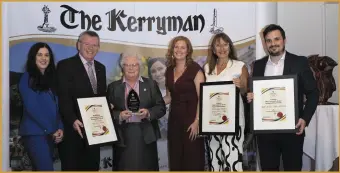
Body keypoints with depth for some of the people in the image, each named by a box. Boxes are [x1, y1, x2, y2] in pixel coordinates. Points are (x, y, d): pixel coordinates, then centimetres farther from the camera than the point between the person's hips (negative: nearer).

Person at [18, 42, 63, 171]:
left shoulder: (51, 78, 14)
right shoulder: (27, 78, -4)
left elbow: (57, 106, 12)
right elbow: (31, 107, -12)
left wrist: (60, 128, -3)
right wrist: (52, 130, -11)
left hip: (51, 134, 6)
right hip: (35, 133, -6)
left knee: (40, 168, 12)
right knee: (47, 169, -14)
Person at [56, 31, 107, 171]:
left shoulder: (101, 68, 15)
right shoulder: (65, 65, -7)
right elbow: (63, 98, -15)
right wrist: (73, 120, -27)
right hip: (73, 129, -6)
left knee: (92, 167, 13)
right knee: (71, 167, 3)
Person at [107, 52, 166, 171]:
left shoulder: (151, 84, 9)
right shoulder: (113, 87, 9)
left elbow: (161, 108, 5)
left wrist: (149, 113, -13)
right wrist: (119, 116, -13)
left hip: (146, 136, 0)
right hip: (123, 137, 0)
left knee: (147, 168, 1)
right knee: (125, 168, -1)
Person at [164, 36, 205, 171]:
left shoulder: (195, 69, -8)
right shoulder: (169, 70, 10)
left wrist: (197, 121, -18)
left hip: (191, 119, -6)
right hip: (174, 119, 6)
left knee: (192, 158, 0)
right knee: (175, 158, 10)